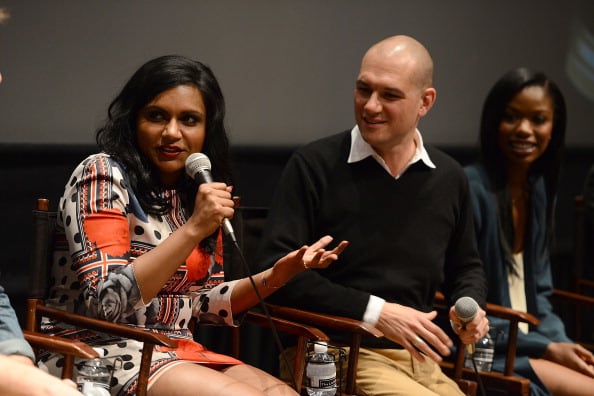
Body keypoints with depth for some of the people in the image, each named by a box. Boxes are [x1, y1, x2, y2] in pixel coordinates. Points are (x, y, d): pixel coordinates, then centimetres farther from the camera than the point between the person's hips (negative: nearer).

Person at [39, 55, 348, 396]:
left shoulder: (196, 192, 10)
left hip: (176, 354, 7)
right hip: (99, 350, -7)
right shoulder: (102, 175, -11)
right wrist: (193, 229, -26)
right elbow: (106, 301, -21)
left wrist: (277, 275, -1)